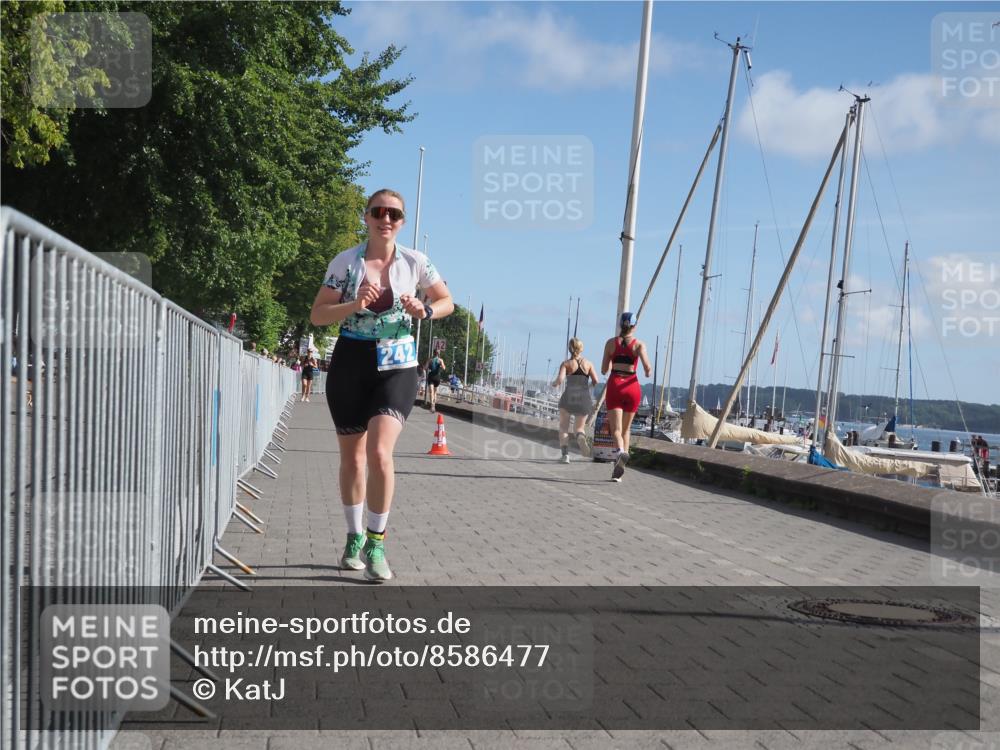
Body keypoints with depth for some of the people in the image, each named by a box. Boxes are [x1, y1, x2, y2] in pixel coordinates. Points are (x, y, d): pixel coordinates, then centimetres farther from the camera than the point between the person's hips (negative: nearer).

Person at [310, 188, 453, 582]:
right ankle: (355, 537, 29)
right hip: (350, 364, 1)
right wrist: (353, 305, -20)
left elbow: (447, 302, 12)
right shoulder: (345, 262, -2)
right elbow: (317, 315, -2)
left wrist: (425, 312, -10)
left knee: (380, 453, -19)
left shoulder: (414, 262, 0)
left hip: (396, 367, -1)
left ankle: (375, 542, -5)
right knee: (352, 457, 10)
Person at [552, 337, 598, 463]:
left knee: (563, 427, 13)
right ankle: (581, 438, -22)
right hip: (584, 399, 2)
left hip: (568, 398, -2)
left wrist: (554, 383, 8)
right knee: (579, 428, 15)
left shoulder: (566, 364, -2)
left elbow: (559, 380, -14)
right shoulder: (588, 364, 4)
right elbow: (595, 381, -2)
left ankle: (564, 454, -3)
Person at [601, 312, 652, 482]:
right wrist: (648, 373, 12)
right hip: (632, 386, 1)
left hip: (614, 386, -1)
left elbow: (604, 370, 7)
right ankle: (617, 471, 11)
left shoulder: (611, 342, 5)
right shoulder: (639, 344, 1)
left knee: (616, 429, -6)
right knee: (625, 429, 14)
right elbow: (647, 367, -11)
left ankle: (621, 452, -39)